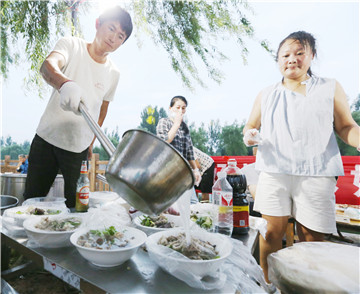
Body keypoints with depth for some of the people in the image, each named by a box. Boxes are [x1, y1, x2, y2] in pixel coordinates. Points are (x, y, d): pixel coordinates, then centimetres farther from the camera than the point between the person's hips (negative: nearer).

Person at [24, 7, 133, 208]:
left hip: (79, 148, 1)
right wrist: (65, 84, -47)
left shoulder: (113, 73, 3)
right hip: (46, 138, -1)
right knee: (32, 198, 11)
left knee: (76, 206, 4)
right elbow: (48, 65, -24)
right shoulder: (72, 45, -3)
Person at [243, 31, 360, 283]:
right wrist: (249, 135, -5)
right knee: (272, 231, 2)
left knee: (311, 236, 2)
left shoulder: (330, 88, 12)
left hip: (317, 173, -1)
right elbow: (251, 126, 18)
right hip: (274, 171, 1)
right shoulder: (266, 95, 16)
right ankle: (268, 284, 20)